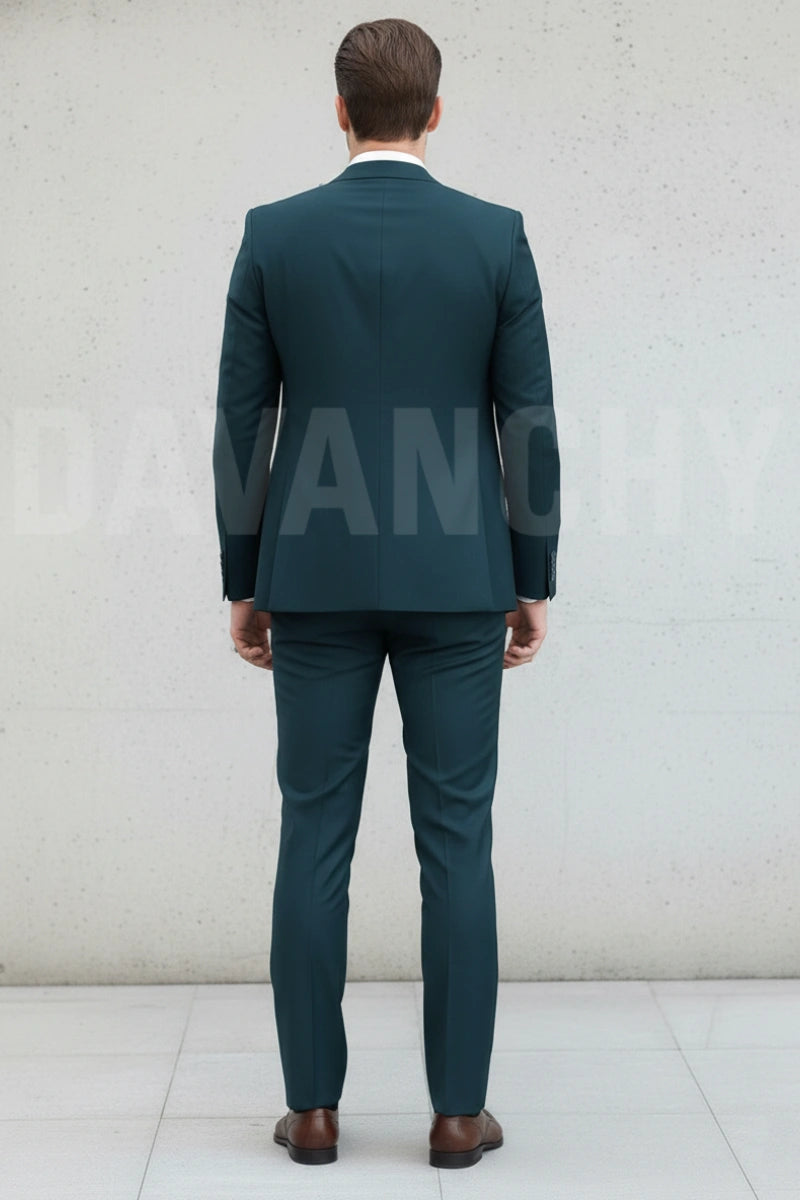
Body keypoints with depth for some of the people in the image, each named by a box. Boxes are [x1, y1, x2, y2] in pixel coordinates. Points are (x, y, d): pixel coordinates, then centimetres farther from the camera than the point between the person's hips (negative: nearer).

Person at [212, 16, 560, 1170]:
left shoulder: (273, 233, -1)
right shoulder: (497, 235, -2)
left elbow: (241, 423, 0)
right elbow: (530, 424, -2)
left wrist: (244, 582, 8)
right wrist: (534, 584, 7)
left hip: (315, 575, 1)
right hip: (455, 578, 0)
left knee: (315, 838, 6)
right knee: (456, 841, 4)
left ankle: (313, 1105, 11)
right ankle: (457, 1109, 9)